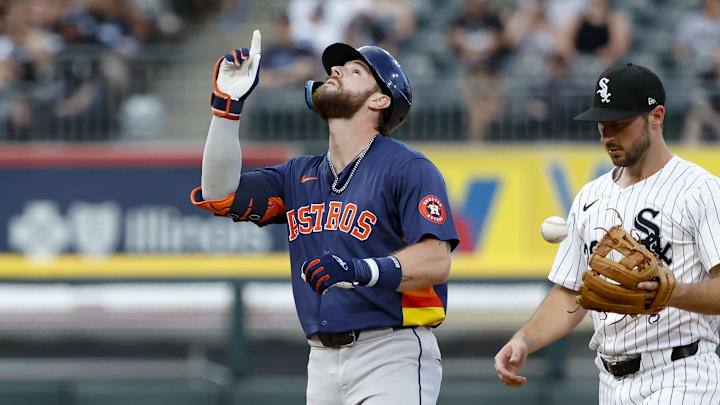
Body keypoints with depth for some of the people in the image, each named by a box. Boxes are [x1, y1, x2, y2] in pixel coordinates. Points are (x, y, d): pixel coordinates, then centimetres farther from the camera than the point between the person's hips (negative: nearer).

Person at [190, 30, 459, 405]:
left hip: (390, 356, -6)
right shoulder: (299, 176, 18)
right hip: (322, 358, 6)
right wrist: (227, 104, 0)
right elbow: (220, 194, 7)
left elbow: (436, 263, -14)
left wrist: (358, 272, -30)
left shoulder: (409, 169, -3)